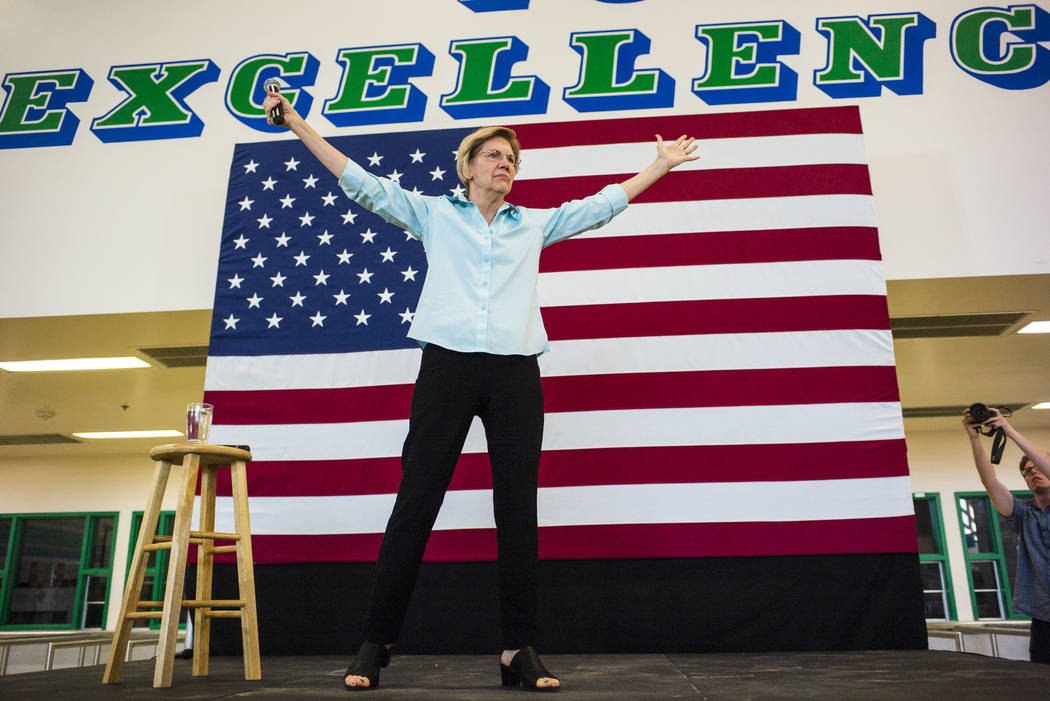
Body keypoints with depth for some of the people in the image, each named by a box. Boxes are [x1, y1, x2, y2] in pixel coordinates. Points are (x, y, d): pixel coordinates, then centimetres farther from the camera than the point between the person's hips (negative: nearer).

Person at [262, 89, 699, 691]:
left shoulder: (535, 224, 22)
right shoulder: (434, 214, 16)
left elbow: (603, 205, 27)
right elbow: (361, 183, 14)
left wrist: (663, 163, 32)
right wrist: (294, 121, 12)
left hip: (515, 373, 2)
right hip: (448, 366, -2)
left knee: (518, 511, 1)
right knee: (415, 505, -4)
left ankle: (520, 650, 9)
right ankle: (376, 644, 7)